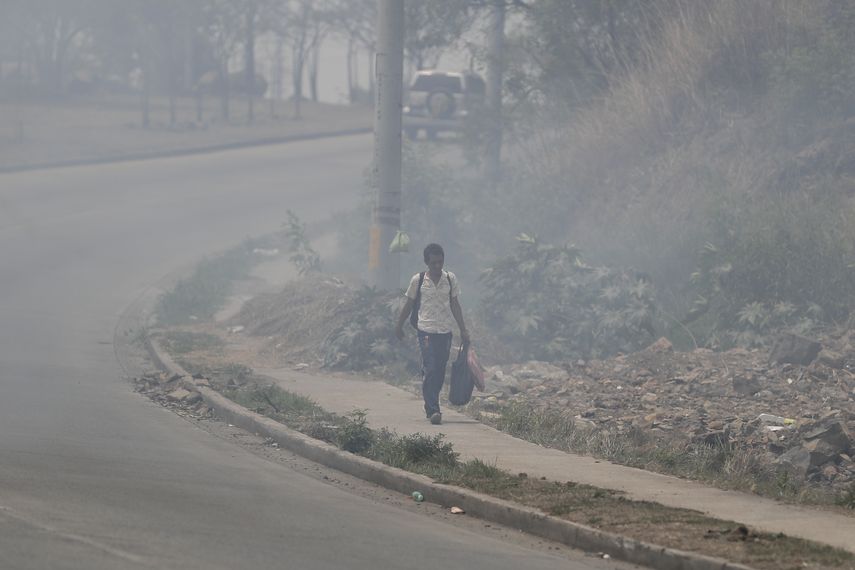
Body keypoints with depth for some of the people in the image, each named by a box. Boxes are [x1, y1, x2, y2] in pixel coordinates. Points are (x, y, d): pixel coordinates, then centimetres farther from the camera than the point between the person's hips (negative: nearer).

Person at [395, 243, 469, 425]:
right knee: (430, 370, -13)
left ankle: (430, 405, 26)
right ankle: (433, 410, -17)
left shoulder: (450, 279, 4)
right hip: (426, 331, -3)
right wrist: (399, 326, 14)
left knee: (440, 372, 9)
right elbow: (409, 305, 8)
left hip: (445, 331, 3)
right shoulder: (418, 280, -2)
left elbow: (455, 305, 9)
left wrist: (463, 329, 6)